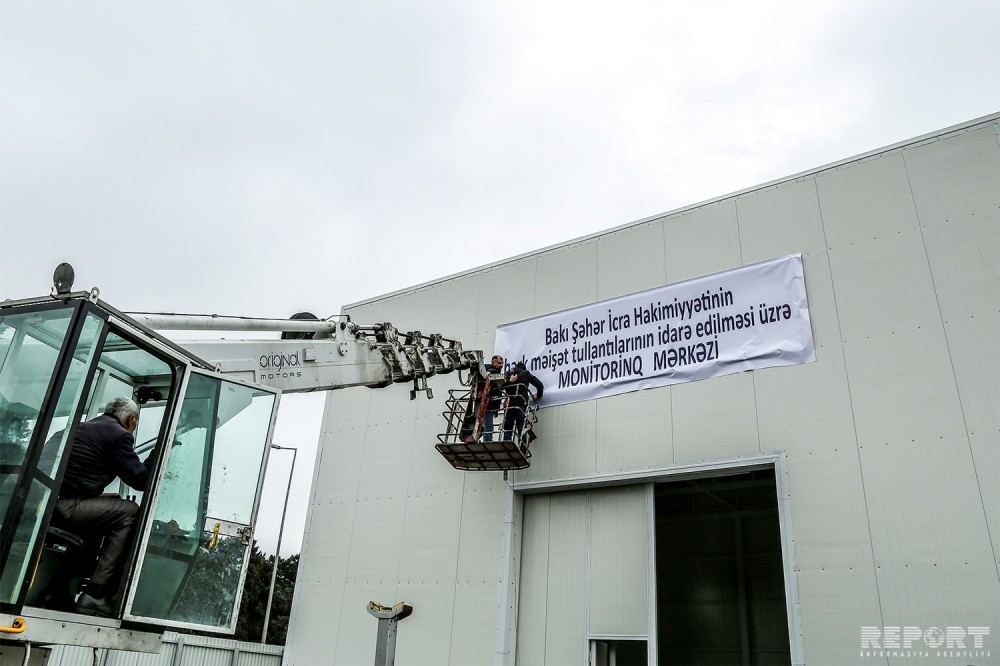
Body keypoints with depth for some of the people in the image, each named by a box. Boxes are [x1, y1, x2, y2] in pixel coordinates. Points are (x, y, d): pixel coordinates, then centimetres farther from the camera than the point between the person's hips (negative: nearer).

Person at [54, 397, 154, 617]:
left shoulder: (84, 426, 24)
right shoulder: (119, 435, -2)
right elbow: (140, 479, -1)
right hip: (66, 504, -9)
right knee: (129, 512, 0)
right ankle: (95, 595, -3)